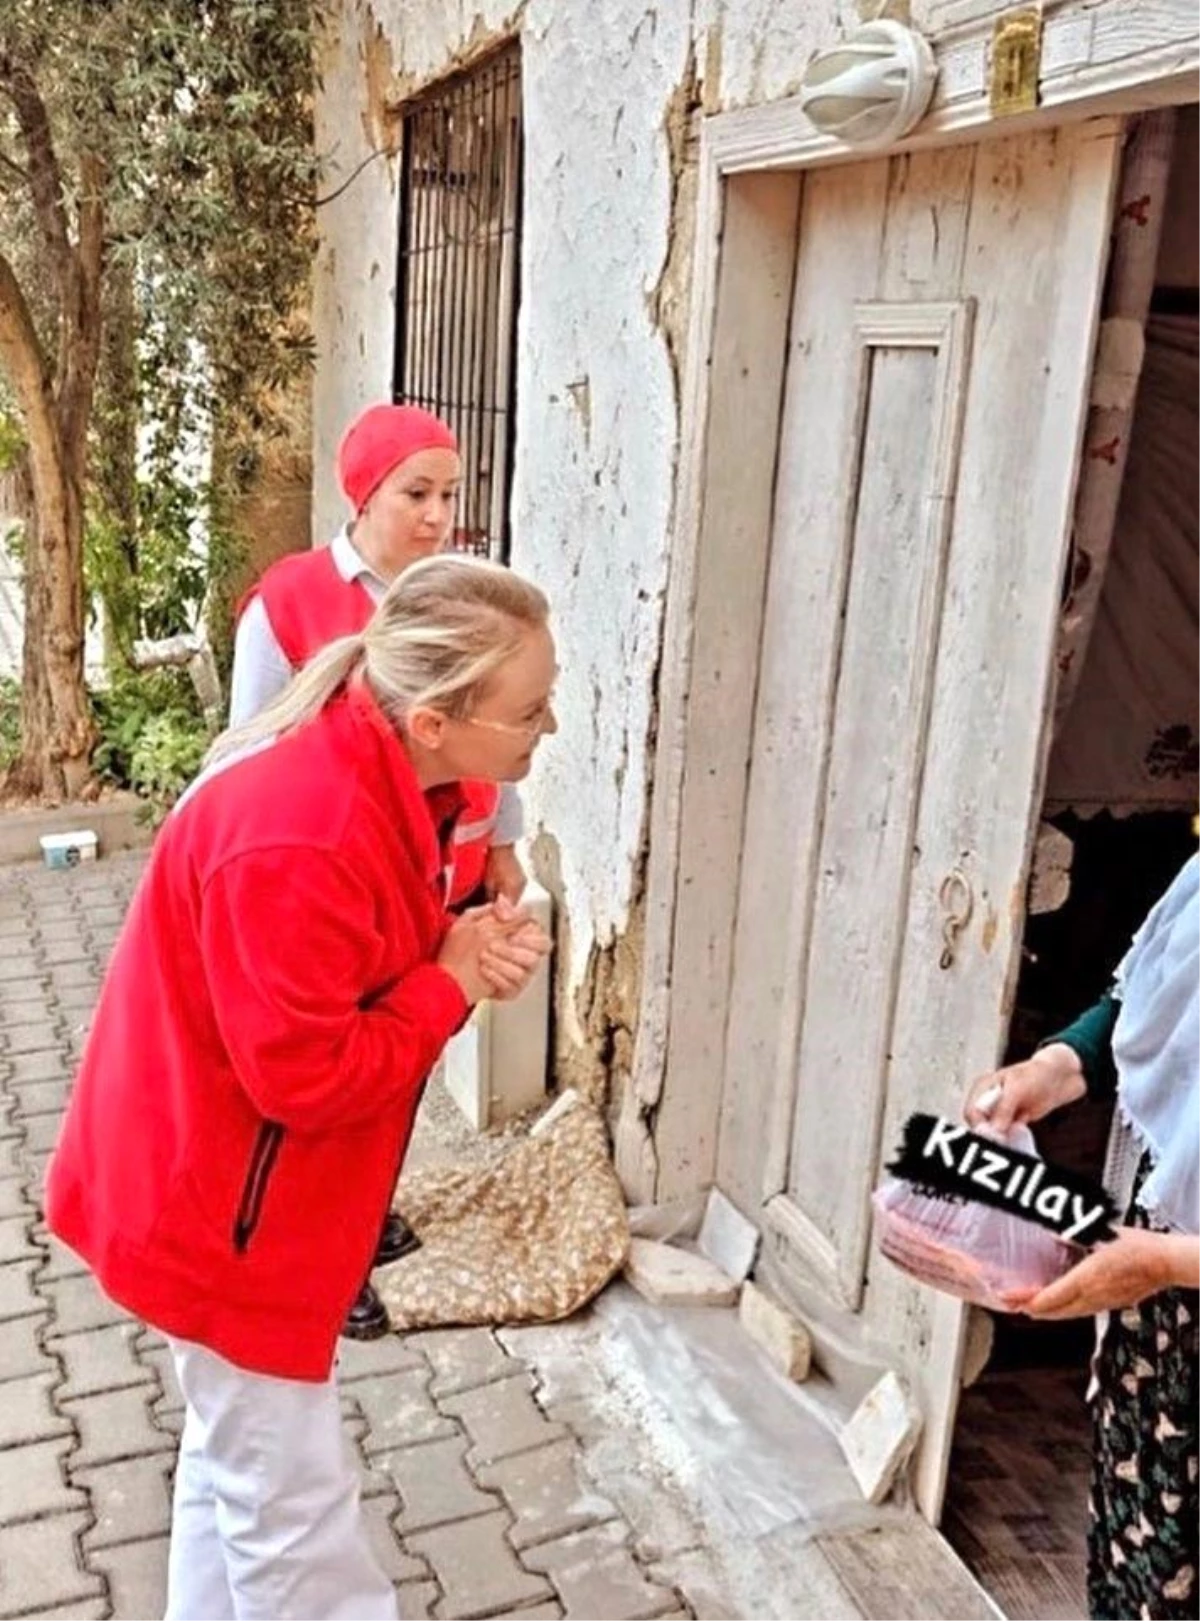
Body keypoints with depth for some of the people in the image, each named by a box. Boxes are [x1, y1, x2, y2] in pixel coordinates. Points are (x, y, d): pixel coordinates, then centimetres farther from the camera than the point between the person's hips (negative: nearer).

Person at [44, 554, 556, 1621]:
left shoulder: (383, 772, -4)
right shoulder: (302, 841, -34)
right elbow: (308, 1075, -29)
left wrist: (473, 945, -10)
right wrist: (455, 985, -18)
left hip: (236, 1186, 10)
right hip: (221, 1205, -10)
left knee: (236, 1461, 27)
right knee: (290, 1501, 9)